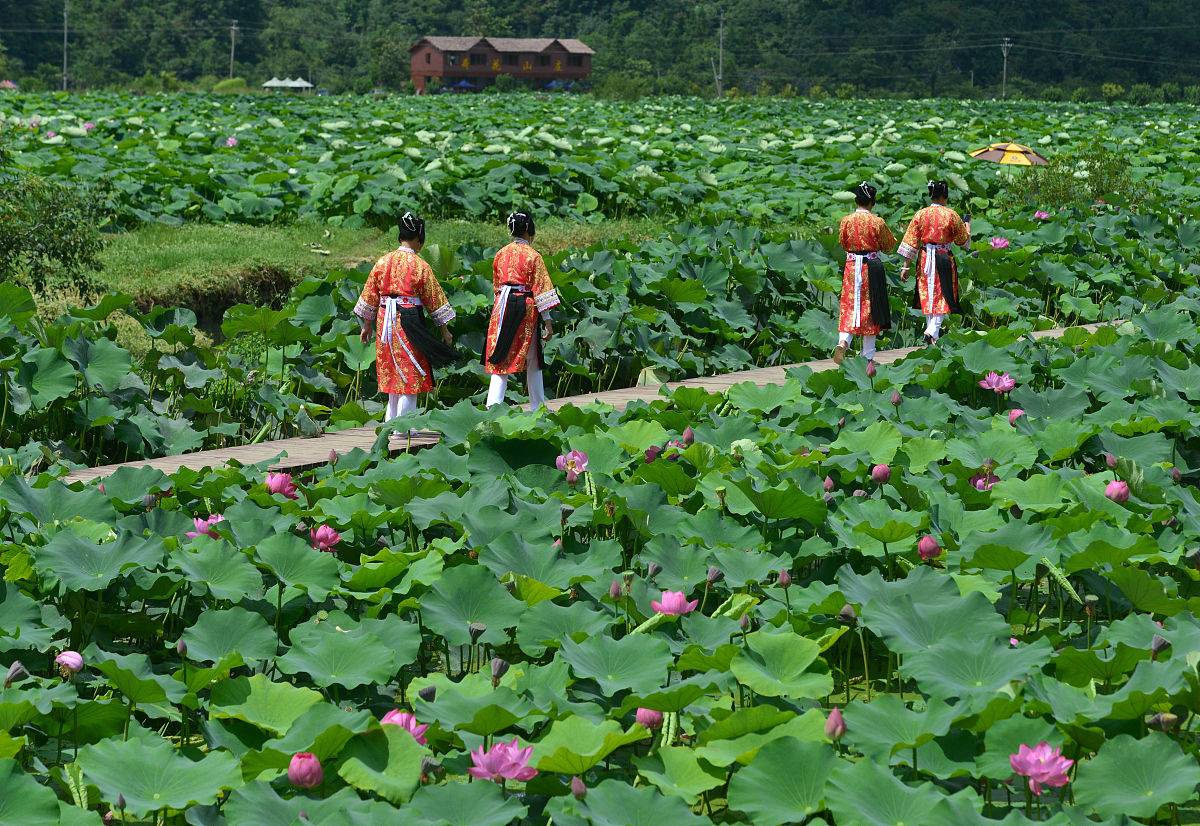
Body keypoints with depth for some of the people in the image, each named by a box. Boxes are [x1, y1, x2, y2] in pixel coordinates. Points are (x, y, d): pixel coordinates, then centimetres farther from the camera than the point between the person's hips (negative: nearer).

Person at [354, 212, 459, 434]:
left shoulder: (382, 262, 4)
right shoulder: (420, 266, -9)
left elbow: (370, 295, 11)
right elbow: (434, 299, -5)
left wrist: (367, 324, 22)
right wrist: (444, 330, 3)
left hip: (384, 321, 5)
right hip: (409, 321, -5)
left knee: (393, 372, 17)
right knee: (410, 374, 2)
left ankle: (392, 422, 24)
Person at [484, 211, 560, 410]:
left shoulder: (501, 254, 6)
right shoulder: (533, 256, -8)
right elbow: (541, 290, -8)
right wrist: (547, 322, -7)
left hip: (502, 305, 4)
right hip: (525, 307, -4)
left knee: (501, 358, 2)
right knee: (532, 360, 9)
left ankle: (493, 406, -11)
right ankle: (538, 408, 17)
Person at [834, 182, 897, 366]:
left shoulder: (847, 220, -3)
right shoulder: (877, 222, -10)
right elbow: (889, 246, 1)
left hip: (852, 267, 2)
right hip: (873, 267, -2)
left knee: (850, 305, 7)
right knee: (870, 308, 6)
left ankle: (843, 342, -19)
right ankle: (868, 356, 11)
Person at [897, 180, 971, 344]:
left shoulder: (920, 214, -2)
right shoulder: (951, 215, -8)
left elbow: (911, 243, -3)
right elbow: (964, 240, 4)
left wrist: (905, 266, 1)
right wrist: (967, 224, 23)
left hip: (924, 259, 3)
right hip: (943, 259, -3)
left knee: (927, 296, 16)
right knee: (943, 297, 1)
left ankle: (930, 328, 25)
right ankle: (933, 331, -16)